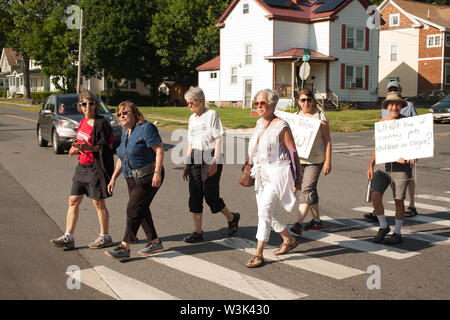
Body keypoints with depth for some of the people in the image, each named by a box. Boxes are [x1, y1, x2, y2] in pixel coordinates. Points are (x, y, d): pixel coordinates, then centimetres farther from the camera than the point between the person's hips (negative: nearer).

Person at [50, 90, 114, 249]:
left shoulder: (101, 123, -12)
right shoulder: (83, 122, 13)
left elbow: (107, 147, -16)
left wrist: (89, 148, -29)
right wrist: (75, 148, 6)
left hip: (97, 167, -8)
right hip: (82, 165, 8)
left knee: (98, 202, 0)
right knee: (73, 200, 7)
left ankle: (105, 237, 15)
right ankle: (68, 237, 13)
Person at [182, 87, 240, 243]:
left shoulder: (212, 114, -4)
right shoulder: (192, 118, 16)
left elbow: (218, 140, -9)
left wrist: (215, 162, -17)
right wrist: (187, 164, 15)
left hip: (211, 158, -6)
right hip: (196, 159, 6)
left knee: (210, 195, -7)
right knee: (194, 195, 1)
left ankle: (232, 217, 18)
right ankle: (197, 232, 7)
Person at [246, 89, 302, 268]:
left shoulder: (281, 126, -12)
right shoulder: (259, 123, 10)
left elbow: (293, 152, -10)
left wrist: (298, 178, -11)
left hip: (277, 174, -8)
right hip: (262, 175, 8)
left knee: (265, 212, -12)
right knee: (266, 212, 14)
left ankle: (258, 255, -7)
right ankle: (289, 240, 35)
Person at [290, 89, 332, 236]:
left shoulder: (320, 116, -4)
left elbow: (327, 140, -5)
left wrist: (328, 161, -10)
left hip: (315, 159, -5)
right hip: (299, 158, 5)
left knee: (307, 189, -14)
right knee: (310, 190, 13)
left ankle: (299, 223, -18)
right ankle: (317, 221, 25)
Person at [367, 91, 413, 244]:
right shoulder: (382, 122, 10)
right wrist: (371, 165, 11)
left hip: (400, 167, -3)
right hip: (382, 164, 3)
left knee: (398, 201, 3)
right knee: (375, 196, -11)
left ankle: (397, 233, 20)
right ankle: (383, 226, 11)